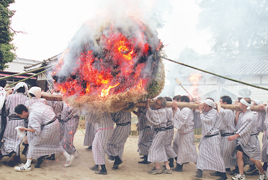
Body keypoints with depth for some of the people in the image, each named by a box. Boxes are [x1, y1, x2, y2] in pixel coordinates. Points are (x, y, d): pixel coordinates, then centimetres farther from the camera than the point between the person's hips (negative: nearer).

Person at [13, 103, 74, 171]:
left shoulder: (32, 117, -19)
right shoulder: (34, 105, 6)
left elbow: (37, 131, -21)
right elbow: (50, 108, 12)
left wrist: (25, 129, -10)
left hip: (49, 127, -9)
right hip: (55, 122, 9)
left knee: (33, 143, -1)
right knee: (55, 143, 23)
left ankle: (27, 165, -1)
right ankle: (68, 156, 27)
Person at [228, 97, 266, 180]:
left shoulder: (251, 115, -18)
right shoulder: (241, 114, 7)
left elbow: (246, 129, -24)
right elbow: (238, 126, 14)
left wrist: (235, 136, -28)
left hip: (251, 139, -7)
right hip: (242, 139, 7)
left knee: (253, 159, 0)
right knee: (239, 155, 0)